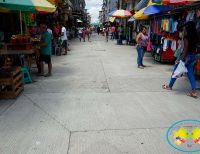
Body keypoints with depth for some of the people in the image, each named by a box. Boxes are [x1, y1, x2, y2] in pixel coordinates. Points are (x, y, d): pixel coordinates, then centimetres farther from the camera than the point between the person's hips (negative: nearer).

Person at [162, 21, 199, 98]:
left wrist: (182, 59, -19)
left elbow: (185, 49, -18)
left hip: (186, 56, -7)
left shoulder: (186, 37, -13)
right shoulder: (195, 37, 9)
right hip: (193, 57, 7)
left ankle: (170, 86, 24)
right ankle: (194, 91, 1)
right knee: (190, 74, 7)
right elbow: (195, 48, 9)